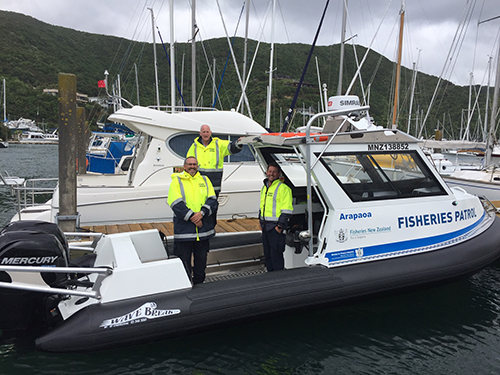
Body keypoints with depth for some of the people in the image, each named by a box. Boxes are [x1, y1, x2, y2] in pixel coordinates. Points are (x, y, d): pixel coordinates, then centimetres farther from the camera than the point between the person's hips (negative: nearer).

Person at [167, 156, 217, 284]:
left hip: (203, 229, 4)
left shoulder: (205, 180, 13)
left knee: (201, 259, 14)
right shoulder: (177, 181, 2)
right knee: (184, 260, 2)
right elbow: (176, 204, -9)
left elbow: (212, 200, 3)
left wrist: (202, 213, -14)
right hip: (184, 229, -3)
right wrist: (192, 217, -16)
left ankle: (199, 284, 29)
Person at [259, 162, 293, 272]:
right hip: (265, 226, 8)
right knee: (267, 254, 15)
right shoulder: (264, 188, 16)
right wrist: (261, 222, 19)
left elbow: (287, 210, -15)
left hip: (276, 227, -8)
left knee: (276, 254, -4)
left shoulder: (283, 188, -11)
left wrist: (280, 226, -18)